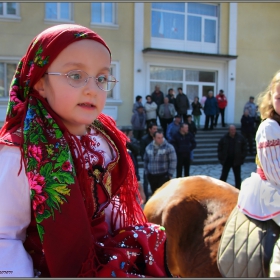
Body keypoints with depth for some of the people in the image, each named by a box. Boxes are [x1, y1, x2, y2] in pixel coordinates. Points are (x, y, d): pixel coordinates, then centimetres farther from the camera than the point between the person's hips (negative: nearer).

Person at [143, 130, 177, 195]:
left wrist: (170, 174, -8)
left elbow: (173, 161, -7)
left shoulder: (169, 147, -8)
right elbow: (146, 160, 17)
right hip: (152, 176, 5)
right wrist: (147, 172, 12)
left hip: (164, 176, -4)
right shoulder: (148, 147, 6)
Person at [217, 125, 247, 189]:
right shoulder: (224, 138, -4)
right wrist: (221, 158, -3)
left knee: (237, 176, 8)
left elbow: (244, 148, 3)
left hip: (236, 160, 0)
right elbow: (220, 148, 3)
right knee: (223, 176, 6)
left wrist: (242, 158, -3)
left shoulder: (240, 138, -4)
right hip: (226, 160, 0)